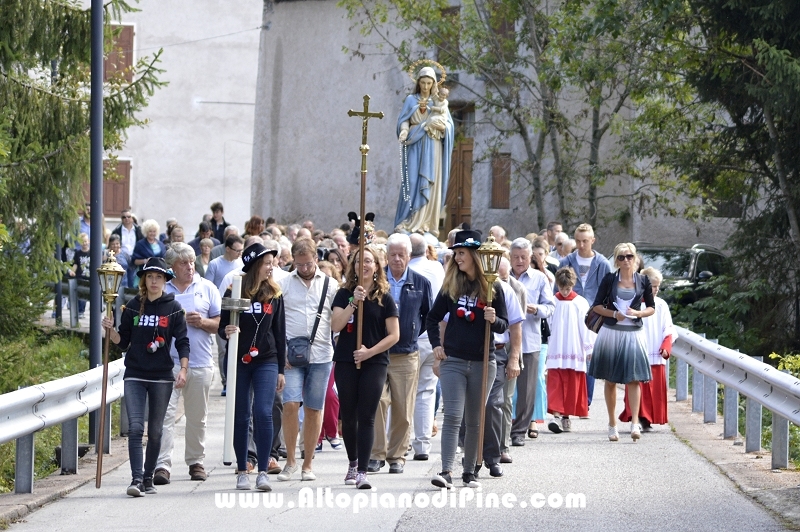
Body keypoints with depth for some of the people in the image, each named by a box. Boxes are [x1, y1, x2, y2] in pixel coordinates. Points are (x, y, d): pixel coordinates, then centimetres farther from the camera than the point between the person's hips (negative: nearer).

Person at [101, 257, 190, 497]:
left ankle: (148, 478, 17)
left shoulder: (173, 308, 2)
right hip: (135, 376, 0)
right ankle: (136, 479, -17)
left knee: (155, 431, 6)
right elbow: (123, 341, 10)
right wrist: (110, 330, -9)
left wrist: (183, 369, -10)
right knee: (135, 427, -12)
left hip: (162, 377, 0)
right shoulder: (133, 306, 5)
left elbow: (182, 342, 1)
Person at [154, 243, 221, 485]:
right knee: (165, 413, -11)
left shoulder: (207, 288, 10)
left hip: (200, 363, 2)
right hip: (167, 362, -2)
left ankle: (196, 462, 21)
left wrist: (203, 322, -10)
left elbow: (221, 323, 9)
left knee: (197, 417, 10)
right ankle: (162, 465, -14)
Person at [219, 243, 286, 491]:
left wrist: (281, 369, 7)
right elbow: (222, 326, 4)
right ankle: (242, 472, 13)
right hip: (238, 362, -1)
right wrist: (226, 331, -21)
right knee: (241, 417, 4)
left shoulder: (274, 294, 6)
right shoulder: (234, 293, 0)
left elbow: (280, 333, 9)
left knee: (263, 413, -12)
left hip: (266, 361, 1)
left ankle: (263, 472, -9)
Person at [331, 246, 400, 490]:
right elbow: (335, 326, -7)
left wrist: (370, 352, -10)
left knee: (366, 417, -7)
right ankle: (353, 463, 28)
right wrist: (354, 303, -15)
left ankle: (362, 471, -9)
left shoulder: (384, 298, 2)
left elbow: (394, 335, 0)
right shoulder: (344, 294, 6)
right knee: (348, 415, 8)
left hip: (374, 363, -2)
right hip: (346, 362, 2)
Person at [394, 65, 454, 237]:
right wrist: (404, 131, -20)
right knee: (413, 183, -10)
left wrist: (443, 127, -17)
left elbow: (450, 124, 5)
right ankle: (408, 223, -11)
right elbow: (404, 120, 2)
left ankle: (428, 224, -1)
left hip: (433, 149, 1)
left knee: (431, 185, -3)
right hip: (415, 147, -1)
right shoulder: (411, 100, 10)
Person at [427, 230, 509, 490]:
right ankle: (446, 472, -17)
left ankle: (469, 472, 17)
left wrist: (494, 320, -18)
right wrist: (436, 344, 5)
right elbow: (433, 317, 16)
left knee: (475, 420, 8)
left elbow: (504, 325, 3)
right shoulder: (451, 286, 6)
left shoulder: (493, 288, 1)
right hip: (453, 360, 0)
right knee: (453, 416, -11)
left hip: (483, 363, 0)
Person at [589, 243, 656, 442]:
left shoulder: (643, 281, 4)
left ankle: (635, 423, -15)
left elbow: (651, 308, 11)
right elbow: (597, 306, 5)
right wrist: (613, 314, -11)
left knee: (633, 379, -10)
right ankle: (612, 424, 14)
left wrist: (638, 313, -9)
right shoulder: (609, 280, 2)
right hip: (611, 332, 0)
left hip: (633, 334, 0)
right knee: (610, 380, 5)